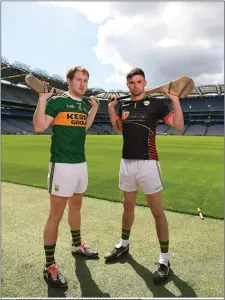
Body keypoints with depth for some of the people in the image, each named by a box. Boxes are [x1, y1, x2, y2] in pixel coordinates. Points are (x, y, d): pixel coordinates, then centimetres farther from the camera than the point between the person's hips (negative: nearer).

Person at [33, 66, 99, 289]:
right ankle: (49, 267, 11)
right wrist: (42, 100, -23)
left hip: (81, 164, 8)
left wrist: (94, 109, 20)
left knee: (76, 206, 20)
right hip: (62, 164, -7)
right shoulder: (57, 100, -9)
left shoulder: (83, 104, 13)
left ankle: (77, 245, 40)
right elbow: (39, 127, -16)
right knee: (56, 214, -2)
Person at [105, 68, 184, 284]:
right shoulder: (123, 106, 10)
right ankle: (124, 245, 36)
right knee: (128, 206, 18)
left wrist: (175, 100, -18)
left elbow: (179, 126, -8)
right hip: (126, 162, 5)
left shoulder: (156, 103, -4)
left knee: (157, 212, 0)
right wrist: (111, 108, 13)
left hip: (147, 163, -5)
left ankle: (164, 259, 15)